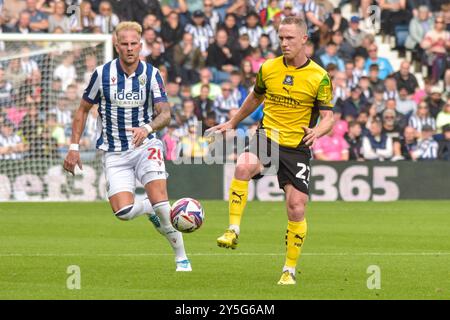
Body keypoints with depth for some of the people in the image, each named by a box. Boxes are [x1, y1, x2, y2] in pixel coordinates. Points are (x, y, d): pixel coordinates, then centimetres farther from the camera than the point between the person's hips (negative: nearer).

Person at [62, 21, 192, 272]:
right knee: (123, 211, -17)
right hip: (115, 153, 1)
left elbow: (166, 114, -14)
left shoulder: (151, 74, -5)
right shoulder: (103, 74, -4)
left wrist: (148, 128, -35)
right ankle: (150, 209, 20)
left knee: (159, 199, -22)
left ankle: (181, 257, -7)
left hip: (146, 145, -1)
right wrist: (74, 147, 3)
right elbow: (83, 109, 8)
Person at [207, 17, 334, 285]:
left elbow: (328, 117, -5)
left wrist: (317, 131, -28)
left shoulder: (319, 77, -5)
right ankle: (233, 231, -26)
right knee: (243, 166, -33)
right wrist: (232, 124, 31)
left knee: (297, 210, -6)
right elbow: (255, 97, 24)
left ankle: (290, 269, 12)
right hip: (267, 137, 1)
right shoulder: (268, 68, 4)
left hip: (297, 147, -1)